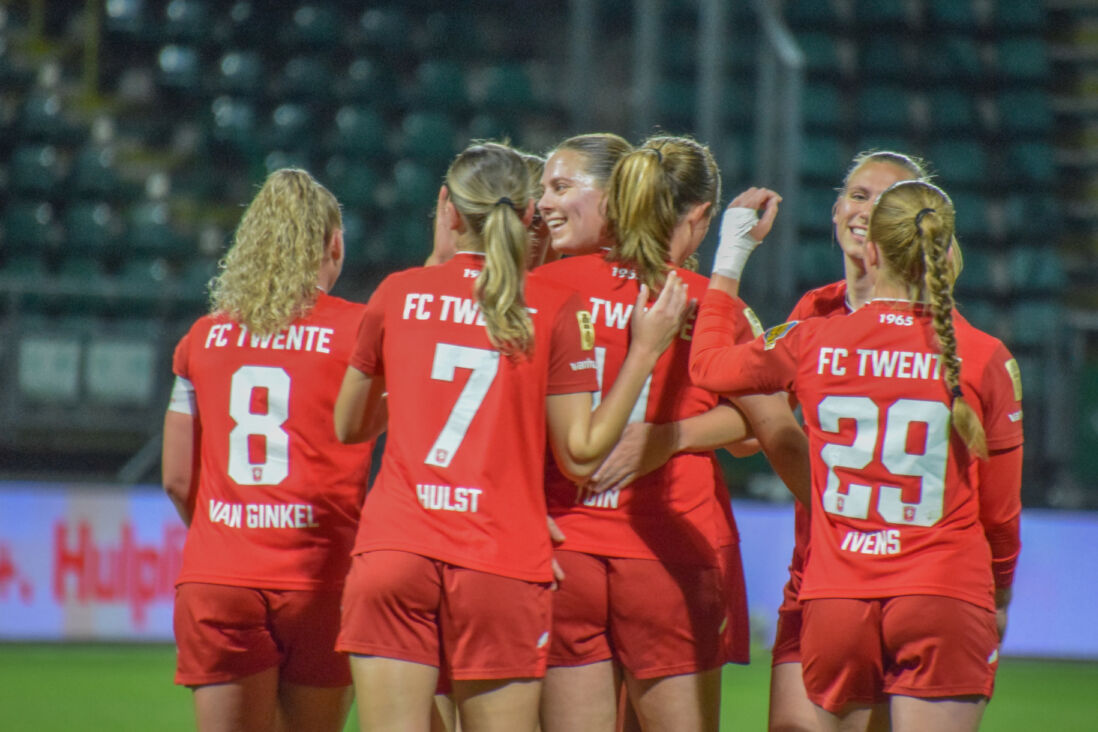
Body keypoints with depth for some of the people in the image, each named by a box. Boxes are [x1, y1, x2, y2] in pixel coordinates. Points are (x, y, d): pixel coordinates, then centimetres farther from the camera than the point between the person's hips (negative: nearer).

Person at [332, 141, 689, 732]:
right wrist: (645, 350, 6)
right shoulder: (555, 309, 0)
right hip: (502, 568, -1)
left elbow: (348, 428, 19)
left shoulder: (398, 293, 7)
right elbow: (580, 456, 1)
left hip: (392, 551, 1)